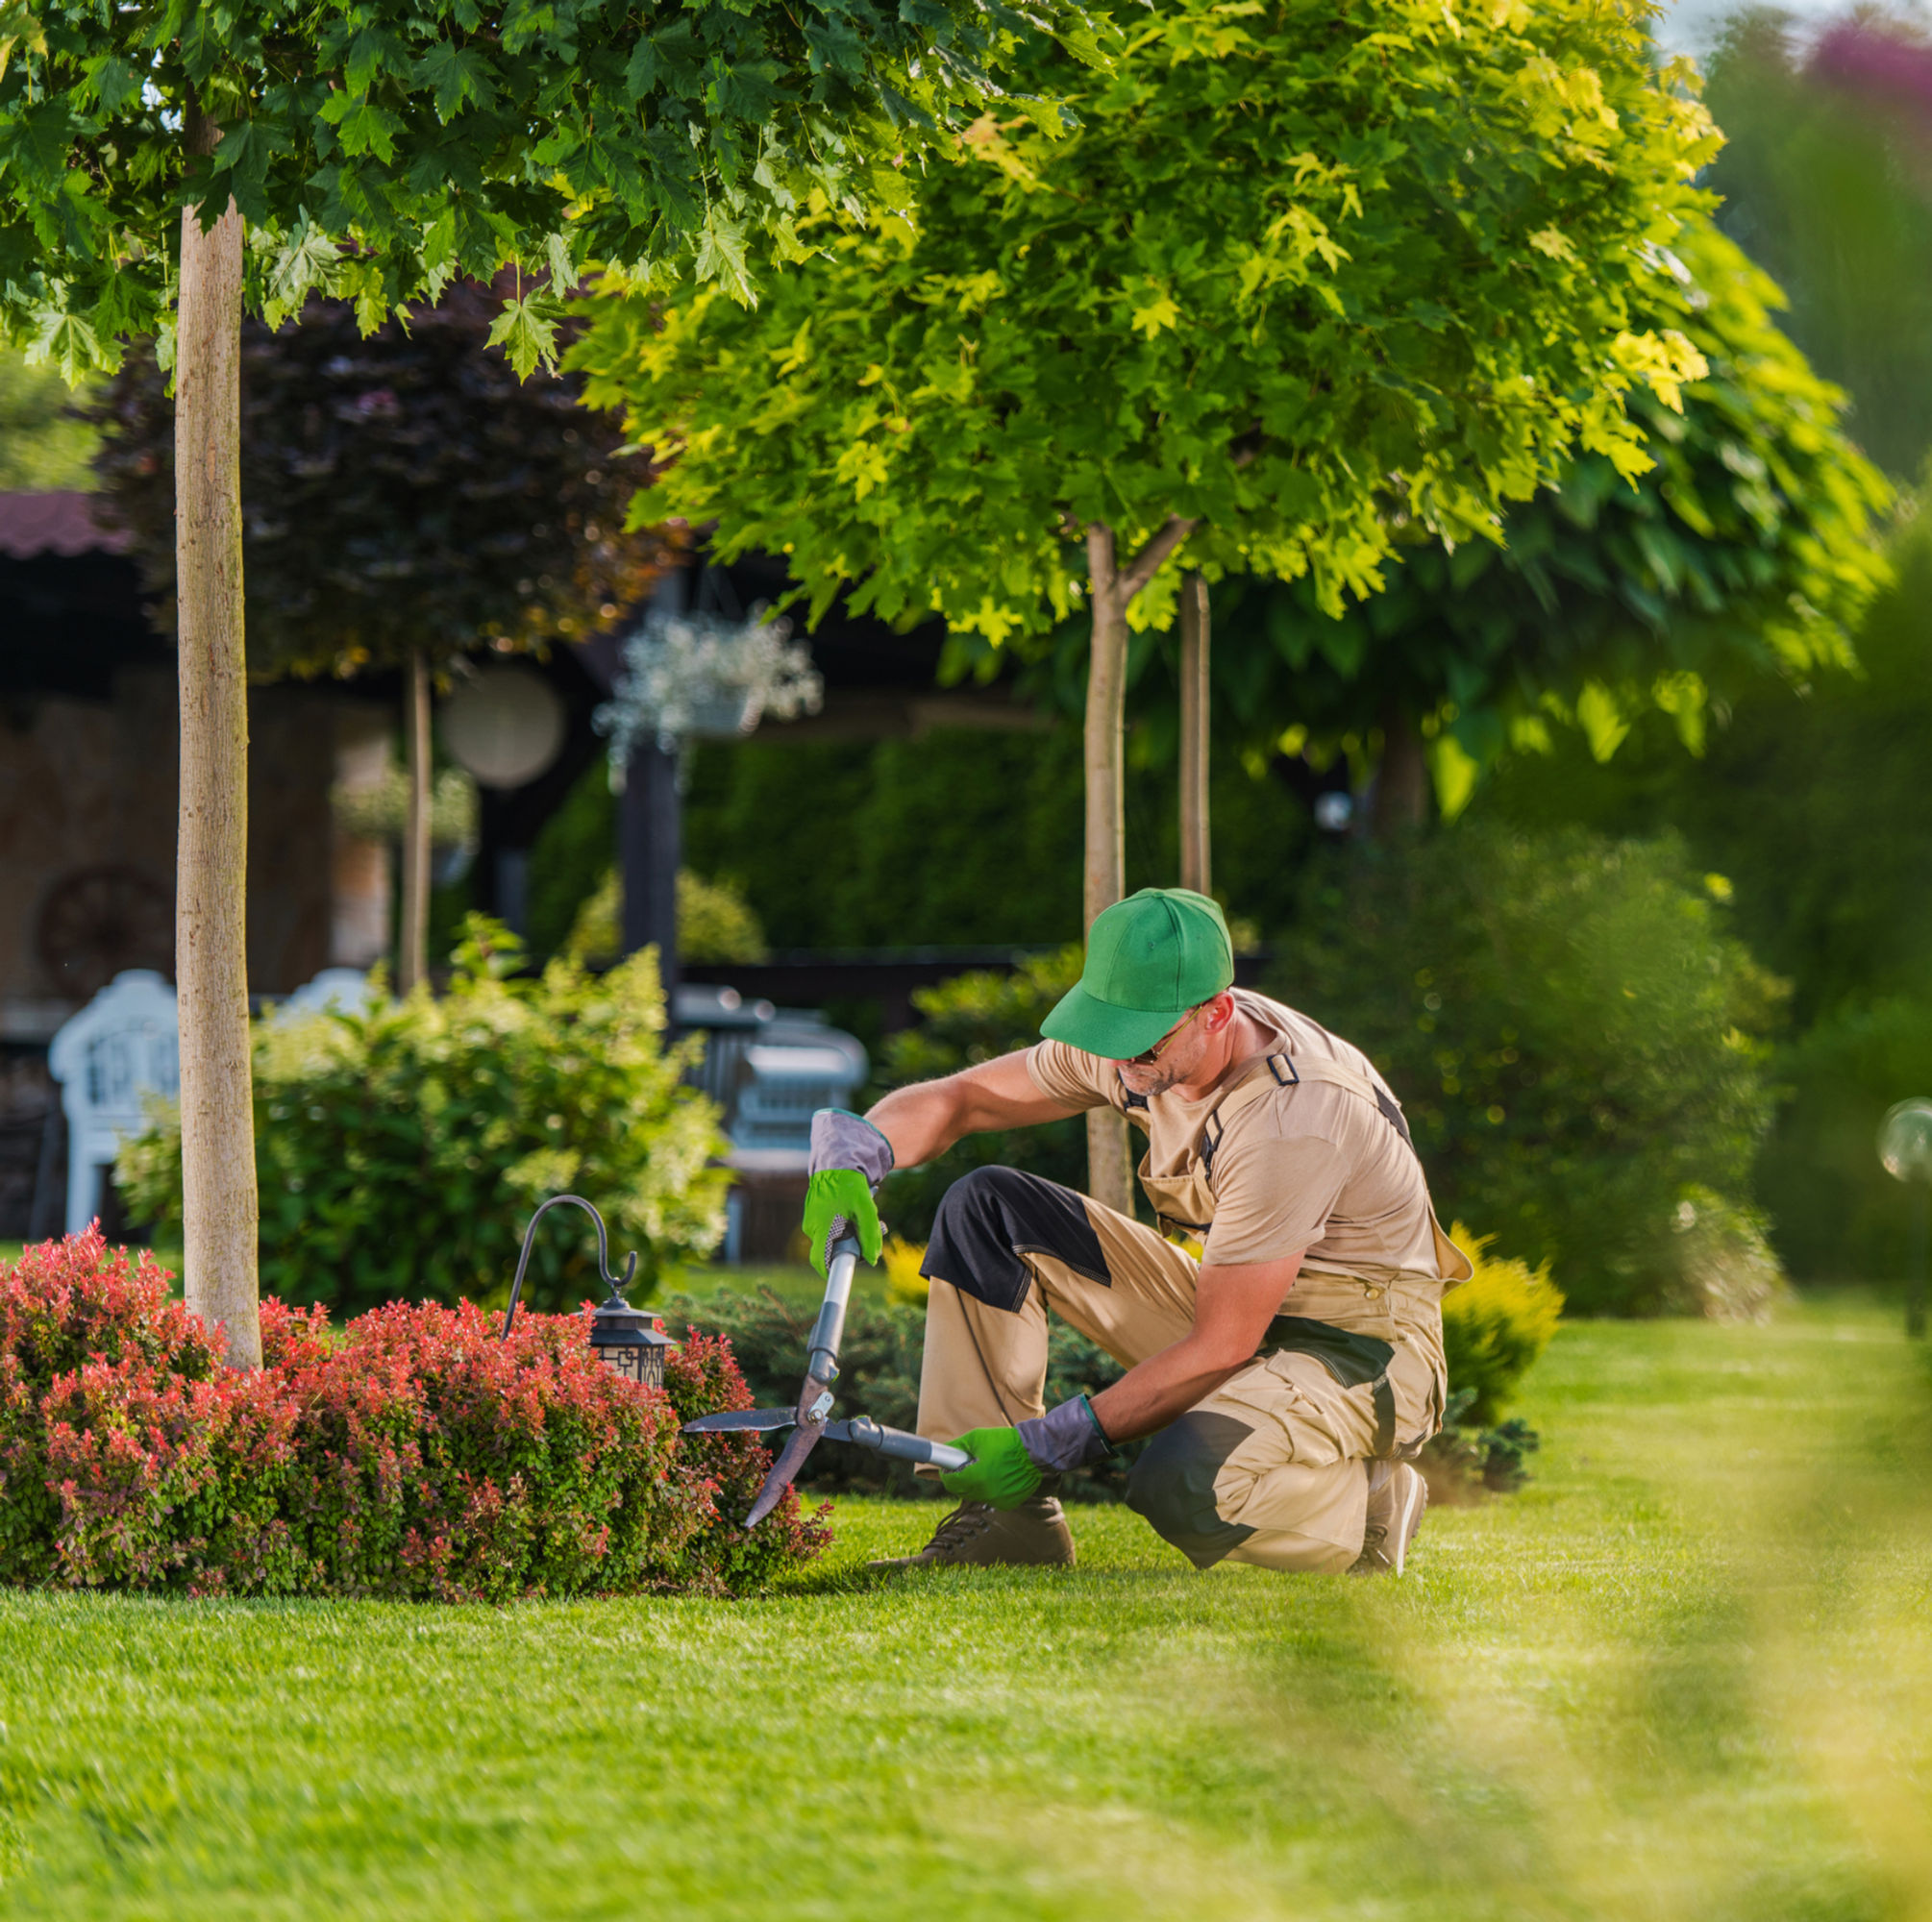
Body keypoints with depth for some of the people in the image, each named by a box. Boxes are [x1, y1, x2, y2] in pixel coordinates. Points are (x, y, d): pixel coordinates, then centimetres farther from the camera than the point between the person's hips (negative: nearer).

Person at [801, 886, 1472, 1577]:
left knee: (1182, 1486, -38)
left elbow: (1222, 1348, -27)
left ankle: (1369, 1505, -5)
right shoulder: (1139, 1037, -9)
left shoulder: (1292, 1118, -32)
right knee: (985, 1208, -4)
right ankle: (1005, 1518, -4)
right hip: (1231, 1311, 8)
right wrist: (854, 1156, -23)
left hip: (1363, 1347, -8)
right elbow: (957, 1100, 0)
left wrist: (1051, 1442, -26)